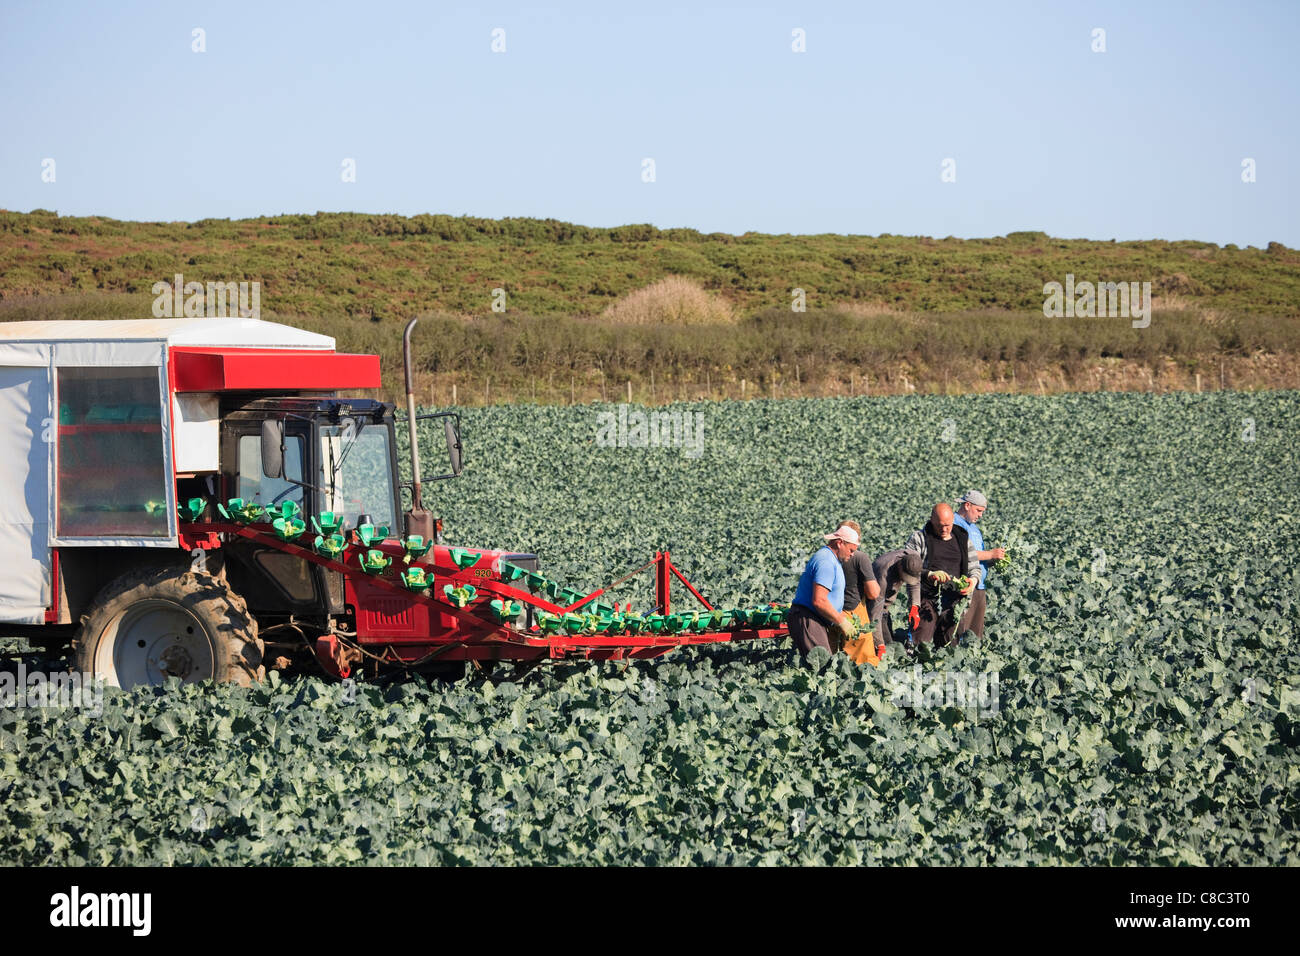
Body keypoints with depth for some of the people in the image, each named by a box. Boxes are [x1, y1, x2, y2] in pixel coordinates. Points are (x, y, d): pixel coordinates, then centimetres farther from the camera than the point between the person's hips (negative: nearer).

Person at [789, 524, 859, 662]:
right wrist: (841, 621, -13)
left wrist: (844, 617, 16)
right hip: (807, 620, -11)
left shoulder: (832, 560, 21)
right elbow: (819, 601, -22)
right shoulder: (826, 562, -14)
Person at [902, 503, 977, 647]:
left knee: (945, 644, 5)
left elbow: (974, 567, 18)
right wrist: (929, 574, -23)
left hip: (952, 602, 3)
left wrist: (973, 580, -5)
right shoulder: (919, 537, 2)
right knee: (921, 643, -12)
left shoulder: (963, 539, 14)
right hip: (926, 599, -3)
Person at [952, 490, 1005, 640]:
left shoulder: (975, 528, 24)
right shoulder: (955, 524, -6)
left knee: (977, 634, 7)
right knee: (960, 633, -14)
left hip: (979, 588, 10)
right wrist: (990, 554, -14)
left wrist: (993, 561, 8)